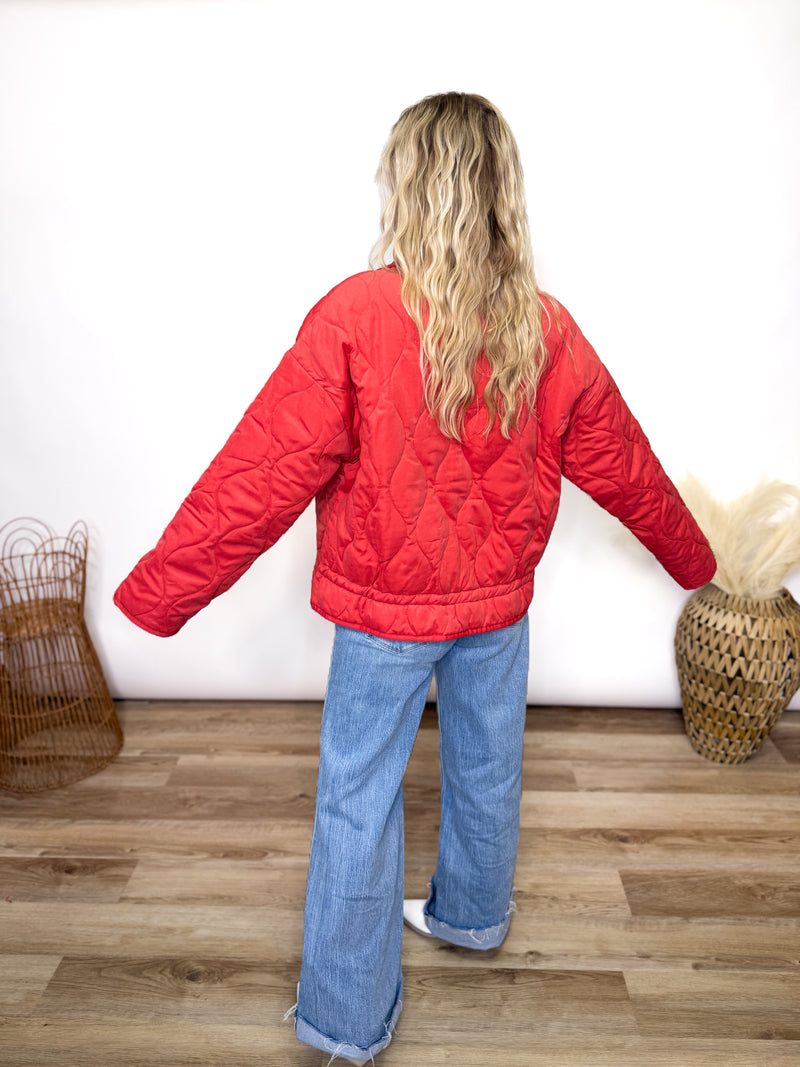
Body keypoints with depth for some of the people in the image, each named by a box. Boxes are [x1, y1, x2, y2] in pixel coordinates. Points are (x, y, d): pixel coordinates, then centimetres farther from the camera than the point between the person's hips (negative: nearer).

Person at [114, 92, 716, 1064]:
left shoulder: (356, 316, -20)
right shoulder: (548, 331, -6)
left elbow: (263, 472, -19)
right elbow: (624, 469, 4)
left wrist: (154, 595, -9)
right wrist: (693, 561, 21)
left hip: (386, 610, -4)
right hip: (499, 601, 5)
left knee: (359, 797, 12)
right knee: (485, 767, 24)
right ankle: (471, 915, 51)